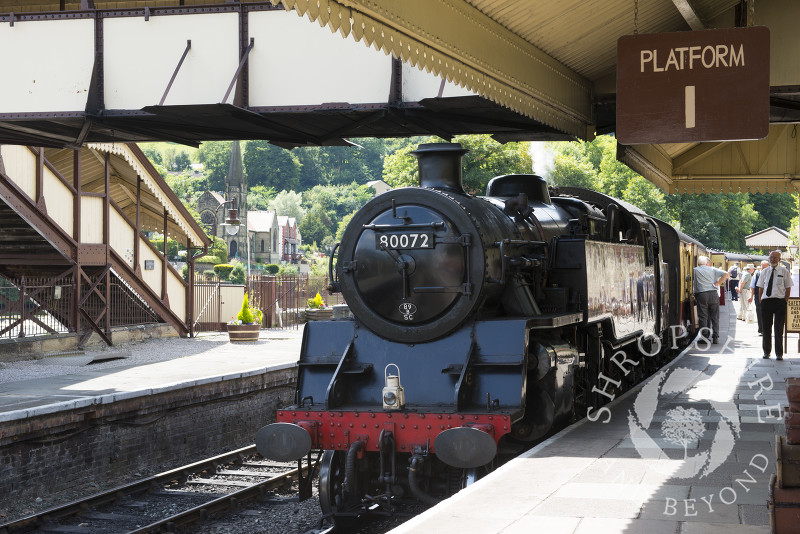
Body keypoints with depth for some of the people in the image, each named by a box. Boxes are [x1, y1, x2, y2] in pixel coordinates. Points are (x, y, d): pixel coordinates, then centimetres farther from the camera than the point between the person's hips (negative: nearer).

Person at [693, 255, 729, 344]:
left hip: (701, 295, -2)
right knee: (715, 317, 7)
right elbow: (726, 274, 2)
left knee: (703, 318, 2)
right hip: (713, 294, 2)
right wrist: (717, 283, 1)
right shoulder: (713, 270, 8)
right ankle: (715, 338, 5)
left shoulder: (695, 270, 3)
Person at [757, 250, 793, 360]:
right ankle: (766, 351, 20)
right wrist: (761, 301, 5)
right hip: (766, 301, 3)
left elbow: (788, 288, 3)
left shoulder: (784, 272, 3)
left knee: (779, 328, -1)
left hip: (780, 301, -3)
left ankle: (779, 353, 7)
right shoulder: (764, 272, 11)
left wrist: (785, 302, -4)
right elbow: (761, 288, 14)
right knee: (766, 328, 7)